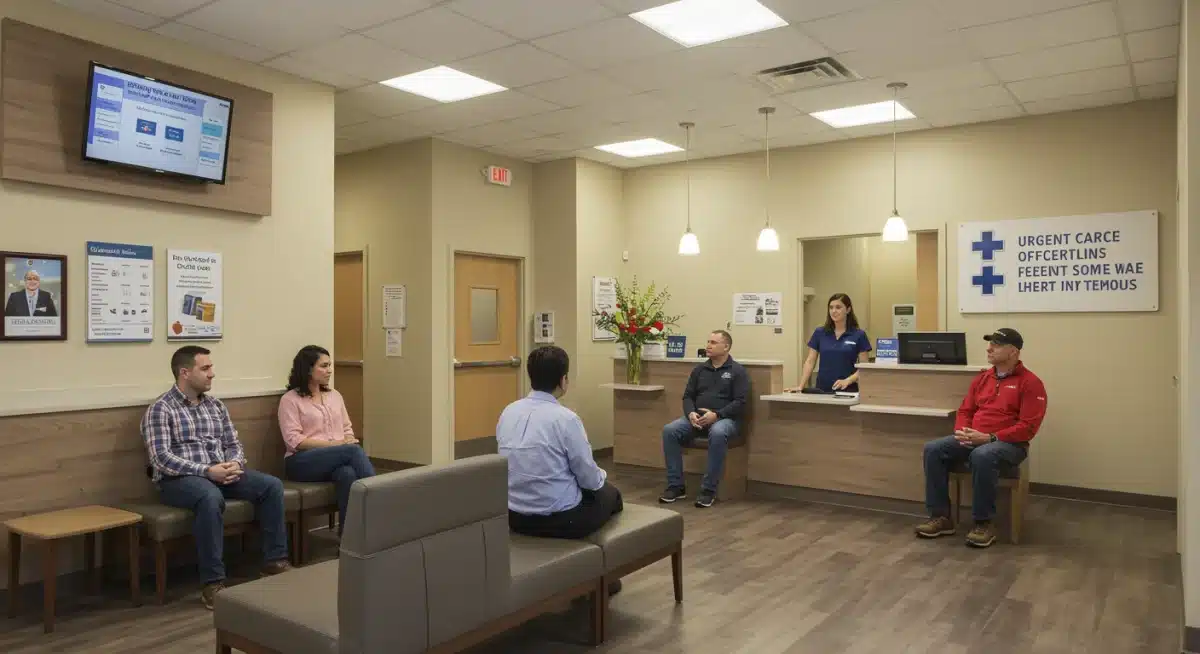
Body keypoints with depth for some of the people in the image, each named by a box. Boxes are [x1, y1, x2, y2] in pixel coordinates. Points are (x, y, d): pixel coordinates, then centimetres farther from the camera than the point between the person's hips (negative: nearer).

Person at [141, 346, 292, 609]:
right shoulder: (160, 409, -5)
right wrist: (206, 471, -24)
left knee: (272, 485, -15)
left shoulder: (216, 405, 15)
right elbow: (161, 458, -15)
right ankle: (213, 582, -31)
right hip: (178, 478, -6)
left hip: (221, 472, 6)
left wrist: (235, 464, -9)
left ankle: (275, 560, -6)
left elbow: (234, 444, 15)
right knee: (211, 497, -39)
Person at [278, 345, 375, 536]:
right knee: (354, 450, -32)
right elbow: (294, 440, -10)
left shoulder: (334, 395, 18)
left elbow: (347, 428, 18)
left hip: (338, 459, 4)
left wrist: (349, 441, -7)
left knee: (348, 474, -35)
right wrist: (334, 444, -17)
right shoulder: (290, 399, 0)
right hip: (302, 461, -4)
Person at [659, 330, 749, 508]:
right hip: (697, 418, 5)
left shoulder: (737, 371, 1)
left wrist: (716, 415, -21)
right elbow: (688, 396, 13)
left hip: (725, 419, -5)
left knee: (718, 434, -40)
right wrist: (691, 413, -10)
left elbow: (740, 402, -7)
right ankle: (676, 486, -16)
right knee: (669, 430, -23)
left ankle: (709, 489, -28)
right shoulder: (699, 369, 15)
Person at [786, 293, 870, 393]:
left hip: (847, 391, -2)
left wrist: (847, 381, -19)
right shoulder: (819, 333, 5)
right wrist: (801, 386, -9)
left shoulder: (859, 335, -1)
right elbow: (810, 362, 2)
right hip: (822, 390, 2)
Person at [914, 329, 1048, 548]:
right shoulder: (982, 378, 15)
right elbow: (965, 411, 17)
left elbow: (1028, 427, -13)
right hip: (973, 439, 7)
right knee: (933, 449, -16)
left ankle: (984, 523, -23)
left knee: (982, 456, -39)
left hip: (1009, 443, -6)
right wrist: (962, 432, -6)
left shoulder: (1030, 382, -5)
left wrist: (989, 438, -21)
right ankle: (941, 517, -12)